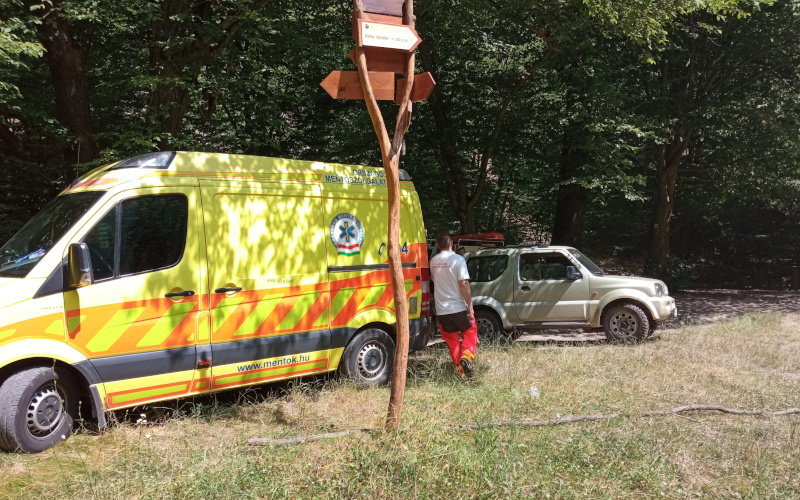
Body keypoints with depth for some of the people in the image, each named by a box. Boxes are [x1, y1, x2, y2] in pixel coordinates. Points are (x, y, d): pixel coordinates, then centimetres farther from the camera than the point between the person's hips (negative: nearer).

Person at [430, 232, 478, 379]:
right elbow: (463, 284, -17)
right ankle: (466, 356, -12)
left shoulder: (433, 261, 4)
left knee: (452, 339, 11)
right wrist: (470, 305, -13)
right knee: (470, 333, 11)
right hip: (458, 307, -4)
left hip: (441, 309, 4)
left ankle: (459, 369, 12)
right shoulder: (457, 259, -13)